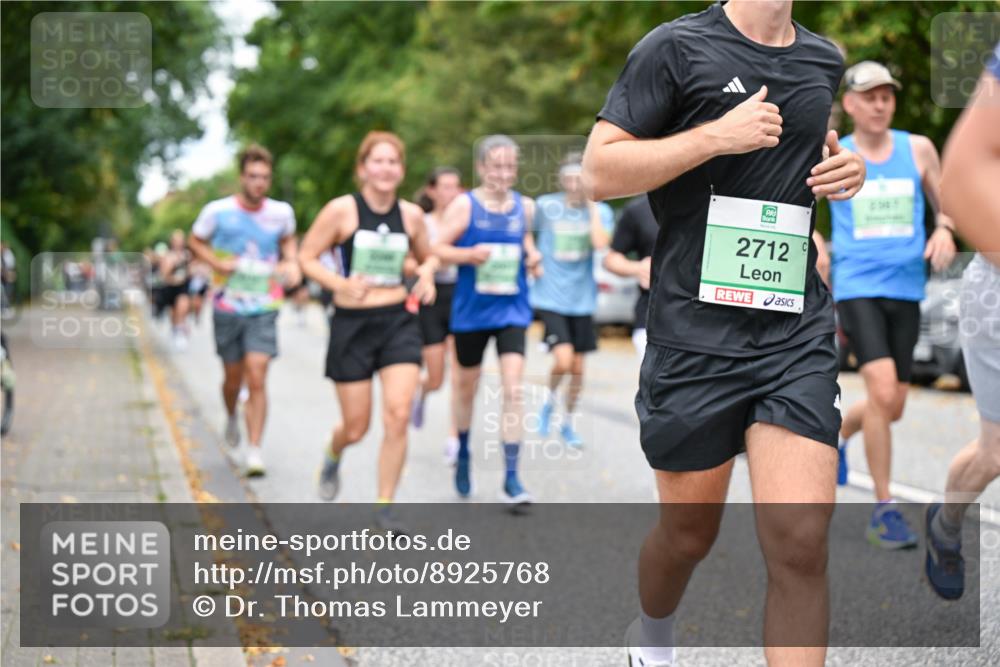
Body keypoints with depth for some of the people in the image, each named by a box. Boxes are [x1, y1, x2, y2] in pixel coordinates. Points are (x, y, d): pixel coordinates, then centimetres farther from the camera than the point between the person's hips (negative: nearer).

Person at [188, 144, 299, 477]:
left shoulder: (282, 212, -1)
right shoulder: (217, 211, -6)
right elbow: (195, 241, 8)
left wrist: (291, 263, 1)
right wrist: (217, 262, -10)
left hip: (264, 307, 0)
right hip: (227, 307, 0)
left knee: (257, 378, -14)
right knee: (233, 378, 13)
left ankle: (254, 450, -11)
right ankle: (232, 420, 45)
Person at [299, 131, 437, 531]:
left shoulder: (411, 215, 3)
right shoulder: (342, 210, -7)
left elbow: (427, 257, 20)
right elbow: (307, 257, -4)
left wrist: (427, 274, -3)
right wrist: (340, 284, -20)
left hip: (399, 322, 2)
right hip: (352, 323, -2)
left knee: (398, 416, -11)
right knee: (356, 428, 5)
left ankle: (384, 507, 3)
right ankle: (333, 458, 43)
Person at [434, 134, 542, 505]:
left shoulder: (525, 206, 4)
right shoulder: (465, 205, -6)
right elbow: (437, 249, -7)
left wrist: (532, 256, 1)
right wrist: (469, 254, -24)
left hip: (512, 310, 1)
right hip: (471, 310, -1)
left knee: (513, 388, -12)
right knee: (467, 386, 15)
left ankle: (511, 479, -9)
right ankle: (463, 453, 42)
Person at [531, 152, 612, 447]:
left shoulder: (601, 211, -3)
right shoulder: (545, 206, -6)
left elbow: (600, 243, -21)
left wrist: (591, 204, -16)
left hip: (581, 299, 2)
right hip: (550, 298, -2)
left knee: (577, 366, 10)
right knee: (563, 360, -17)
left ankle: (569, 423, 30)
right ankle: (549, 402, 14)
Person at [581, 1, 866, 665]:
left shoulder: (826, 61, 13)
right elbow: (600, 170, -7)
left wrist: (843, 167, 9)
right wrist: (716, 136, -17)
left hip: (798, 334, 3)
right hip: (695, 335, -3)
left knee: (802, 548, -10)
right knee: (689, 533, 13)